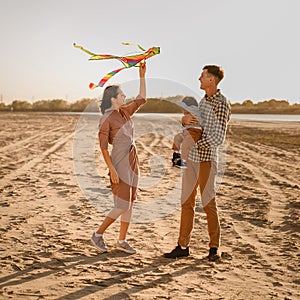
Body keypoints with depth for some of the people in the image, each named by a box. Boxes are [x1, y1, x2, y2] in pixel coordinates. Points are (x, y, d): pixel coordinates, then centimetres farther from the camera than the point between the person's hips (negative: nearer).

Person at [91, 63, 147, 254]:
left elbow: (142, 99, 19)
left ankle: (122, 240, 17)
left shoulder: (125, 112, 8)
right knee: (122, 206, -8)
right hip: (119, 163, -8)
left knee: (130, 203, 9)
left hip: (132, 161, 8)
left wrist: (142, 76, 12)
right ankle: (98, 235, 7)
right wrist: (112, 170, -20)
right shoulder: (106, 119, -13)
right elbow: (103, 147, -15)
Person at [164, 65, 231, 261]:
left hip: (206, 158, -8)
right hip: (191, 158, 8)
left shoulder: (221, 104, -11)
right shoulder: (203, 101, 16)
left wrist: (194, 143, -16)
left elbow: (218, 138, -17)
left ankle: (214, 248, 11)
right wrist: (184, 120, -5)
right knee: (187, 203, 9)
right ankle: (183, 246, 15)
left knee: (208, 203, -1)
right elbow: (193, 126, 17)